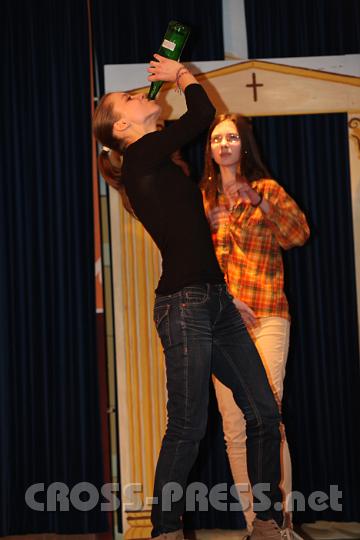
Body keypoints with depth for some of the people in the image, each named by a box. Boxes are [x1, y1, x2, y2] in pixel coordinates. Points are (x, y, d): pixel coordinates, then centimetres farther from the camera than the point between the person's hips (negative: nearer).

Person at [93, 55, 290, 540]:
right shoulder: (141, 156, -7)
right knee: (188, 428, -4)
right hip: (184, 304, -9)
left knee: (264, 413, 6)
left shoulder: (159, 162, 18)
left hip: (216, 300, 9)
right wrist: (180, 72, 5)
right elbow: (203, 112, -8)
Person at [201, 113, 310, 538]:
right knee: (234, 428, -1)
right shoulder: (201, 198, 14)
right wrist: (225, 299, -8)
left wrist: (259, 202, -19)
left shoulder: (266, 188, 9)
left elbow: (299, 234, -7)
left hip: (266, 315, -2)